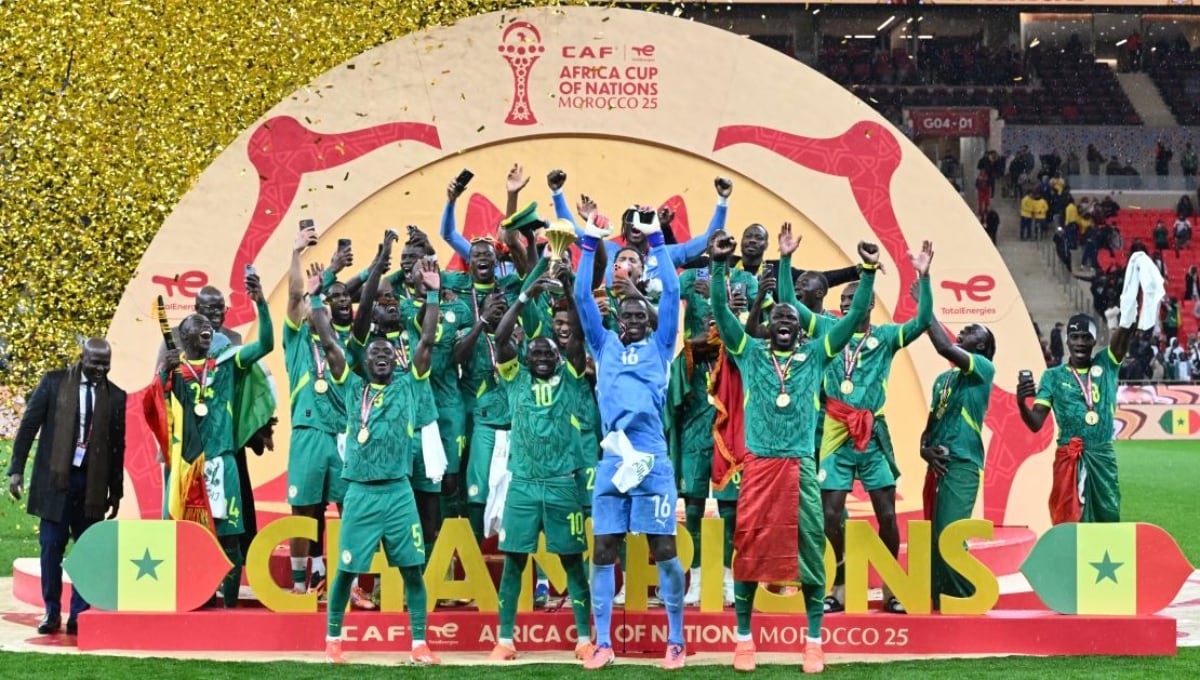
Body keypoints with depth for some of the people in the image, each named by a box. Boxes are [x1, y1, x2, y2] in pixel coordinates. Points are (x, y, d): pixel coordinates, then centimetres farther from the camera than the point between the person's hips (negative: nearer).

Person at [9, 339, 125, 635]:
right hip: (55, 478, -1)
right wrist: (16, 469, -5)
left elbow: (117, 446, 9)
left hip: (92, 483, 1)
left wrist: (116, 491, 10)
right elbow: (29, 425, 1)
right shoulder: (54, 382, 1)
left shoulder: (115, 396, 6)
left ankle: (79, 615, 7)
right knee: (51, 547, 0)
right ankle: (52, 612, 10)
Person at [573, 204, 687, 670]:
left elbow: (672, 293, 6)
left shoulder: (658, 348, 12)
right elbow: (582, 298, 12)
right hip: (611, 458, 2)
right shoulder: (604, 346, 17)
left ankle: (675, 642, 5)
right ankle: (603, 644, 6)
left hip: (652, 457, -2)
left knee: (664, 551, -2)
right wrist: (589, 244, 7)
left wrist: (655, 240, 3)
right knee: (603, 551, 1)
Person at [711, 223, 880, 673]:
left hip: (800, 466, 1)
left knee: (809, 551, 0)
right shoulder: (750, 353, 8)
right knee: (749, 550, 2)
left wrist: (869, 273, -6)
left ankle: (814, 642, 7)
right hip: (758, 465, -1)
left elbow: (855, 317, 6)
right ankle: (744, 639, 10)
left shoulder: (815, 356, 10)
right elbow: (720, 311, -1)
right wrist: (720, 265, -14)